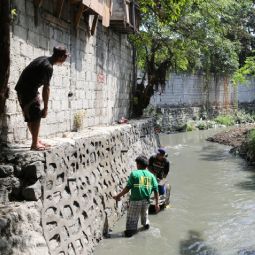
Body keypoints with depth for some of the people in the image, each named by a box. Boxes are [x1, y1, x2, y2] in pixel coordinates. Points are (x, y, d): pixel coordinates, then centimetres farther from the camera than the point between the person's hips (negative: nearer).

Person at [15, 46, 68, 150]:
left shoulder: (43, 59, 9)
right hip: (28, 91, -9)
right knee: (35, 117, -5)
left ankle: (36, 140, 24)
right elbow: (46, 88, -20)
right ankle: (35, 144, -1)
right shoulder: (48, 67, -20)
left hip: (22, 88, 10)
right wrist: (45, 108, -16)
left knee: (30, 117, 15)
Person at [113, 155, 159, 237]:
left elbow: (128, 188, -13)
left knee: (132, 217, 9)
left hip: (135, 200, -5)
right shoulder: (151, 175, 1)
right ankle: (146, 224, 49)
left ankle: (130, 230, 9)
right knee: (144, 213, 30)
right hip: (146, 200, 5)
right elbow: (156, 190, -2)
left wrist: (119, 196, -4)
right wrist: (157, 203, 4)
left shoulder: (134, 173, -10)